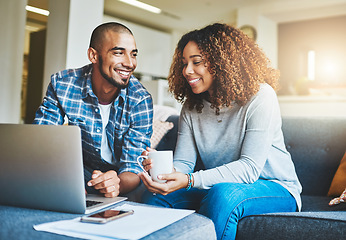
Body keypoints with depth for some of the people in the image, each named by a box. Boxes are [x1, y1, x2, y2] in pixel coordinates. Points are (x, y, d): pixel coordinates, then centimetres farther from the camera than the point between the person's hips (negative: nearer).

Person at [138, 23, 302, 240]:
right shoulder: (191, 107, 2)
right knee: (154, 196, -16)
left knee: (223, 194, -36)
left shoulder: (260, 96, -16)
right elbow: (183, 163, -3)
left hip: (275, 188, -4)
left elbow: (250, 167, -24)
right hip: (216, 187, 5)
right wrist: (163, 170, -28)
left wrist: (189, 181, -35)